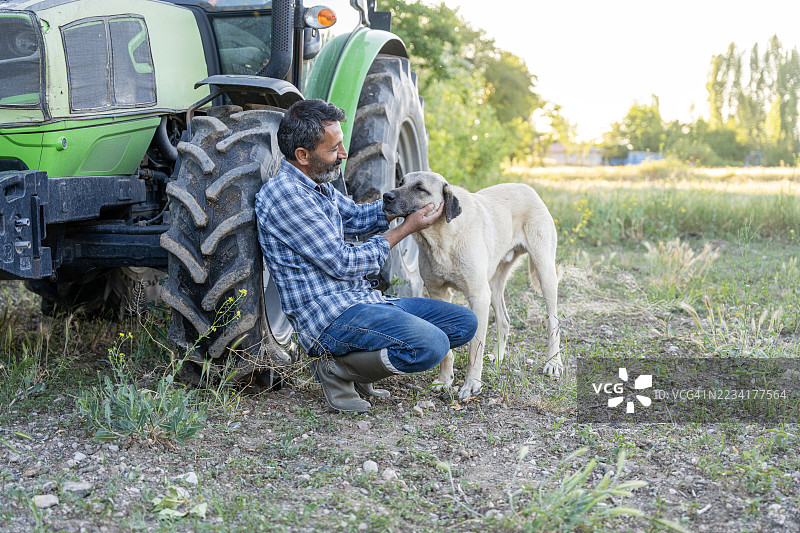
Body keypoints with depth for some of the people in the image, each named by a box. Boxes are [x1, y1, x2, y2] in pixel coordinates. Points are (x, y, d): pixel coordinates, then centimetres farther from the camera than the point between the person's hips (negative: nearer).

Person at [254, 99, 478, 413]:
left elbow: (356, 217, 29)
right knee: (430, 345, -29)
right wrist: (406, 229, -7)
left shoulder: (318, 184, 13)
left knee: (464, 322, 6)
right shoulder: (285, 195, -17)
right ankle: (337, 369, -7)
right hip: (327, 314, -10)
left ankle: (358, 364, 7)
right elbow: (344, 264, -16)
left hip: (363, 300, 10)